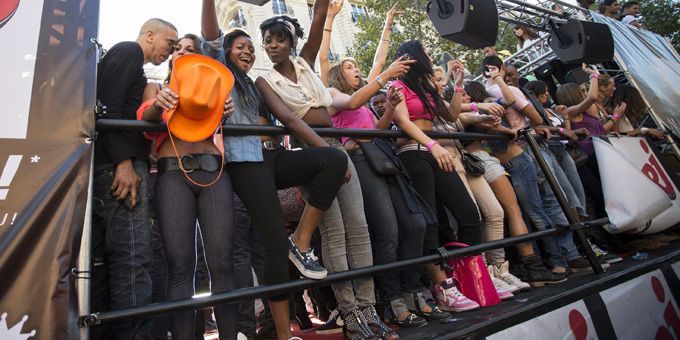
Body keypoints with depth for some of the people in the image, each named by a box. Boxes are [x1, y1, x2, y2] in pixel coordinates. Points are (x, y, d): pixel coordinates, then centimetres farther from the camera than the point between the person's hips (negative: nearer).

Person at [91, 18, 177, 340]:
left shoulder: (132, 65, 30)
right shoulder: (129, 50, 3)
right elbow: (108, 104, -13)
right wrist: (124, 161, -20)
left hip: (110, 166, 10)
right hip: (118, 165, -10)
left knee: (103, 258, 8)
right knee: (132, 258, -15)